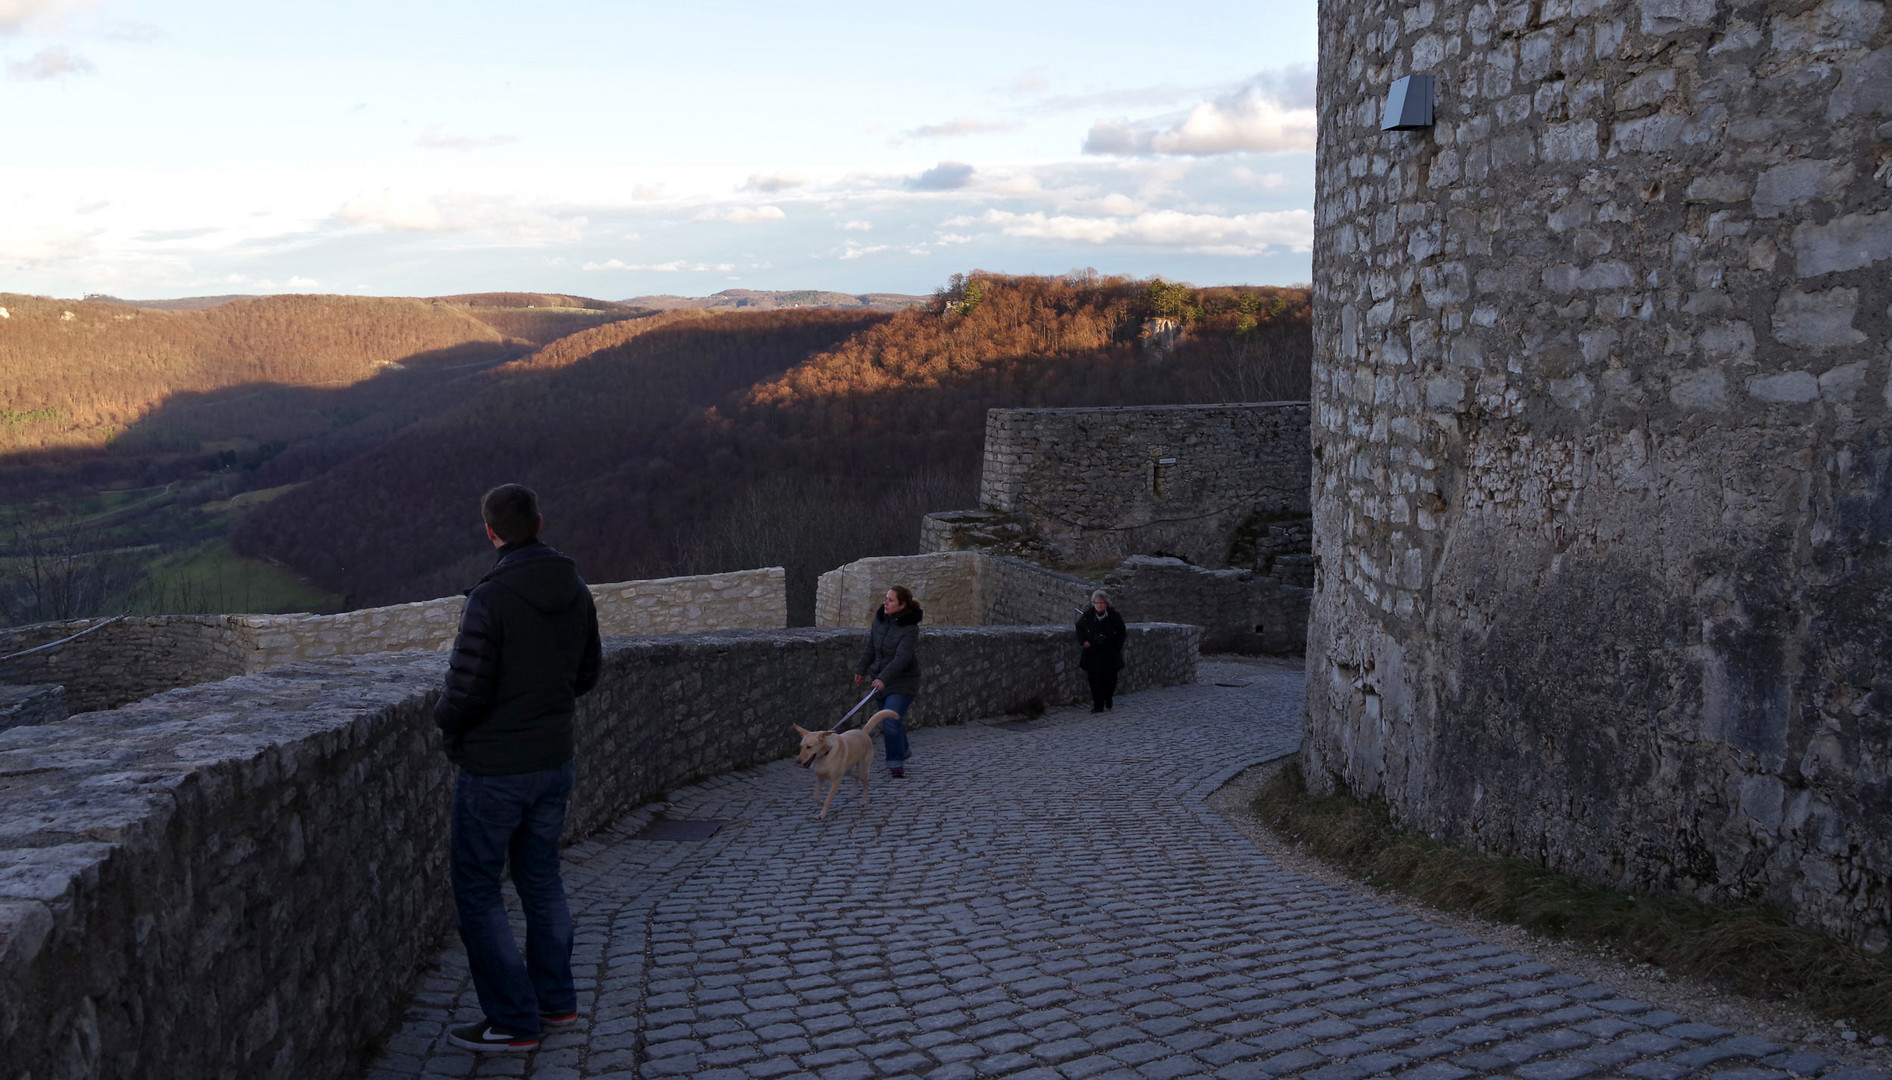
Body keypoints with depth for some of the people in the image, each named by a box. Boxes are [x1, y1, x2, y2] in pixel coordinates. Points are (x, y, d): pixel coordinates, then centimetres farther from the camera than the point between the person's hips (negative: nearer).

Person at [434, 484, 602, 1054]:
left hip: (494, 770, -7)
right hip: (554, 761, 7)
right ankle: (556, 1000, 28)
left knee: (477, 892, 5)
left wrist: (445, 721, 0)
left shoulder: (491, 598, -22)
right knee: (541, 879, 20)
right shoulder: (576, 592, 0)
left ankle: (512, 1021, 9)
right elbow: (586, 672, 10)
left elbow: (467, 690, -21)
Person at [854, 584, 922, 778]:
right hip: (882, 680, 7)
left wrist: (883, 679, -40)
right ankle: (902, 752, 40)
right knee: (890, 723, 17)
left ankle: (896, 763, -5)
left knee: (891, 722, -18)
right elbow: (871, 647, 14)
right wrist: (861, 669, 18)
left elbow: (902, 657, -31)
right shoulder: (880, 619, 0)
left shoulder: (909, 628, -20)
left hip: (902, 683, -7)